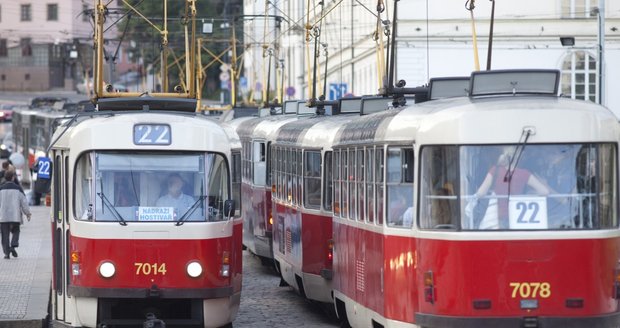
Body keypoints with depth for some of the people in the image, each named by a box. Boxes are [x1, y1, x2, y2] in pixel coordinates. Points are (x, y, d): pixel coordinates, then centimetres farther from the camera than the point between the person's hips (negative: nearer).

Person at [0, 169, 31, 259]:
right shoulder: (17, 188, -2)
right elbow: (24, 202, 1)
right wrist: (27, 213, 11)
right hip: (15, 216, 0)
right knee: (15, 231, 15)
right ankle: (13, 246, -7)